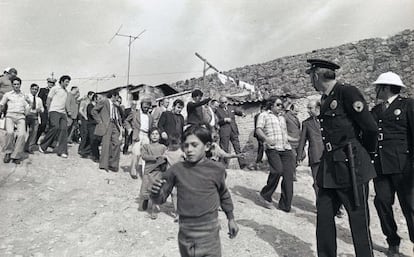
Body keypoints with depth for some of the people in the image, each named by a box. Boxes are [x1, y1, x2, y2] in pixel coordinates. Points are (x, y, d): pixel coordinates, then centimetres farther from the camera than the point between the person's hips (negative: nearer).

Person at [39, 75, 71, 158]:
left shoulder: (66, 91, 22)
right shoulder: (55, 88, 4)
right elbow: (48, 100, 2)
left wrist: (66, 113, 13)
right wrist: (49, 111, -4)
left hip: (63, 113, 6)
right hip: (54, 111, -6)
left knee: (64, 129, -9)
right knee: (55, 127, -18)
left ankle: (62, 151, -8)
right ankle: (43, 146, 0)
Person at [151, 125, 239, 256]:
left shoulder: (216, 170, -7)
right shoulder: (176, 170, -6)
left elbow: (224, 195, 9)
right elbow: (161, 198, 0)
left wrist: (231, 219, 17)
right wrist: (156, 193, -22)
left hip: (209, 232, -2)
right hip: (185, 232, 2)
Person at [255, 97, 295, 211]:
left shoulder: (282, 117, 28)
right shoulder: (264, 115, 7)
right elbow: (258, 130, -7)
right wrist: (266, 138, -24)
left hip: (286, 148, 6)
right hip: (272, 148, -6)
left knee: (288, 174, -5)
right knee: (277, 170, -25)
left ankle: (285, 205, 4)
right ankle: (266, 196, -3)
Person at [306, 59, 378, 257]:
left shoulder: (347, 92, -10)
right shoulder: (326, 99, 15)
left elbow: (370, 127, -11)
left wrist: (365, 152, 4)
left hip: (350, 166, -8)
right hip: (329, 168, 8)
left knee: (359, 221, 3)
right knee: (323, 216, 11)